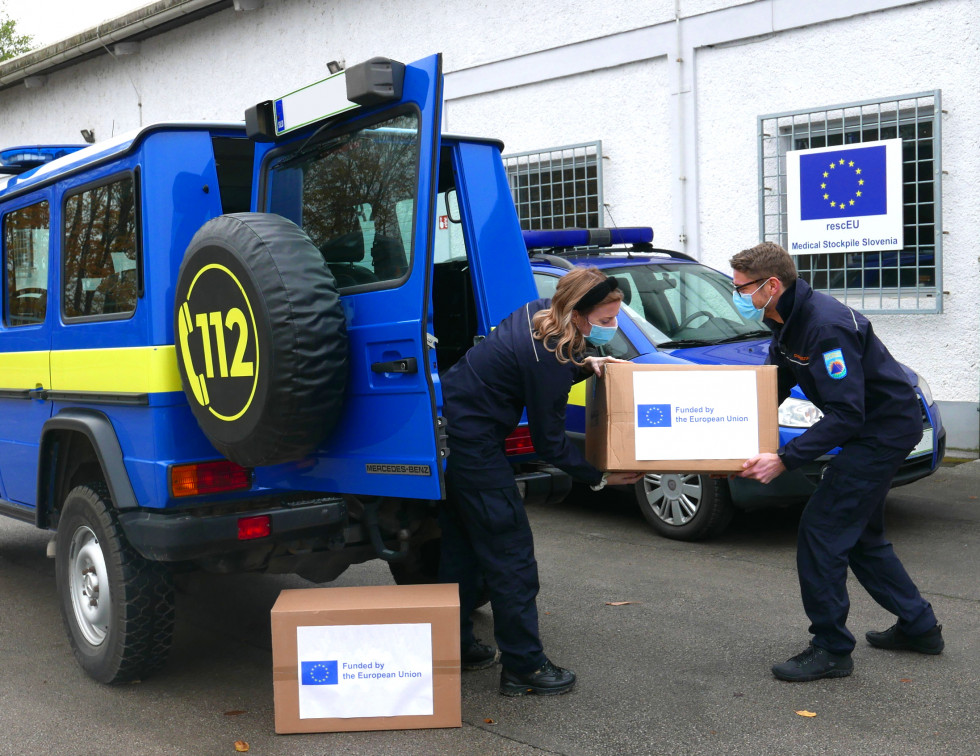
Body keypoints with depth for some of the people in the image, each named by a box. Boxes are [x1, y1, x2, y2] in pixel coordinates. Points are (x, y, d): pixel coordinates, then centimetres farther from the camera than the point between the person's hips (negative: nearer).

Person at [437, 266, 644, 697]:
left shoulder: (539, 314, -1)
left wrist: (585, 365, 11)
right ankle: (524, 667, 8)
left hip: (446, 428, 10)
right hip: (472, 445, -10)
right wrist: (600, 478, -7)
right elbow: (548, 444, -16)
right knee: (510, 552, -1)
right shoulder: (548, 359, -25)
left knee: (461, 545, 18)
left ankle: (454, 645, 31)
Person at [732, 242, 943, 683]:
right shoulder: (787, 323, 3)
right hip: (873, 428, 10)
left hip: (886, 430, -10)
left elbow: (846, 414, -30)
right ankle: (918, 626, 33)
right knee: (858, 533, 20)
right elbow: (773, 388, 14)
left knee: (822, 529, -10)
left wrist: (784, 460, -33)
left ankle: (831, 650, 1)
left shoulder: (825, 326, -28)